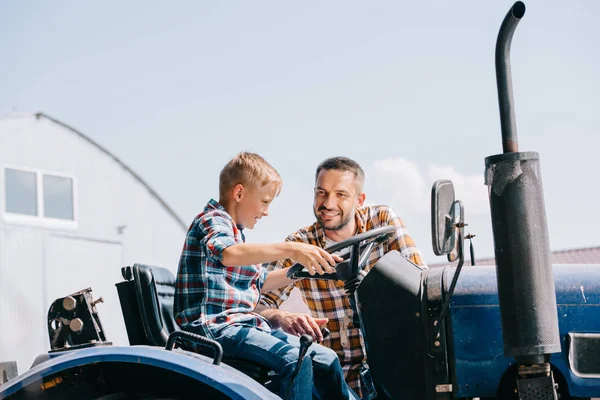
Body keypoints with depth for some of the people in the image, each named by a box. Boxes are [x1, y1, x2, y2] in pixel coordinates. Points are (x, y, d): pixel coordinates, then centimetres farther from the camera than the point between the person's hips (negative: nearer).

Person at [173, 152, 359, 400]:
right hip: (214, 326, -10)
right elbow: (229, 254, -33)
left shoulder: (236, 231, 23)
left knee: (325, 359, 2)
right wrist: (290, 250, -42)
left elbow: (259, 282, 33)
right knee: (294, 359, -28)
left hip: (242, 324, 10)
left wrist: (301, 269, 22)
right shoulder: (212, 219, -8)